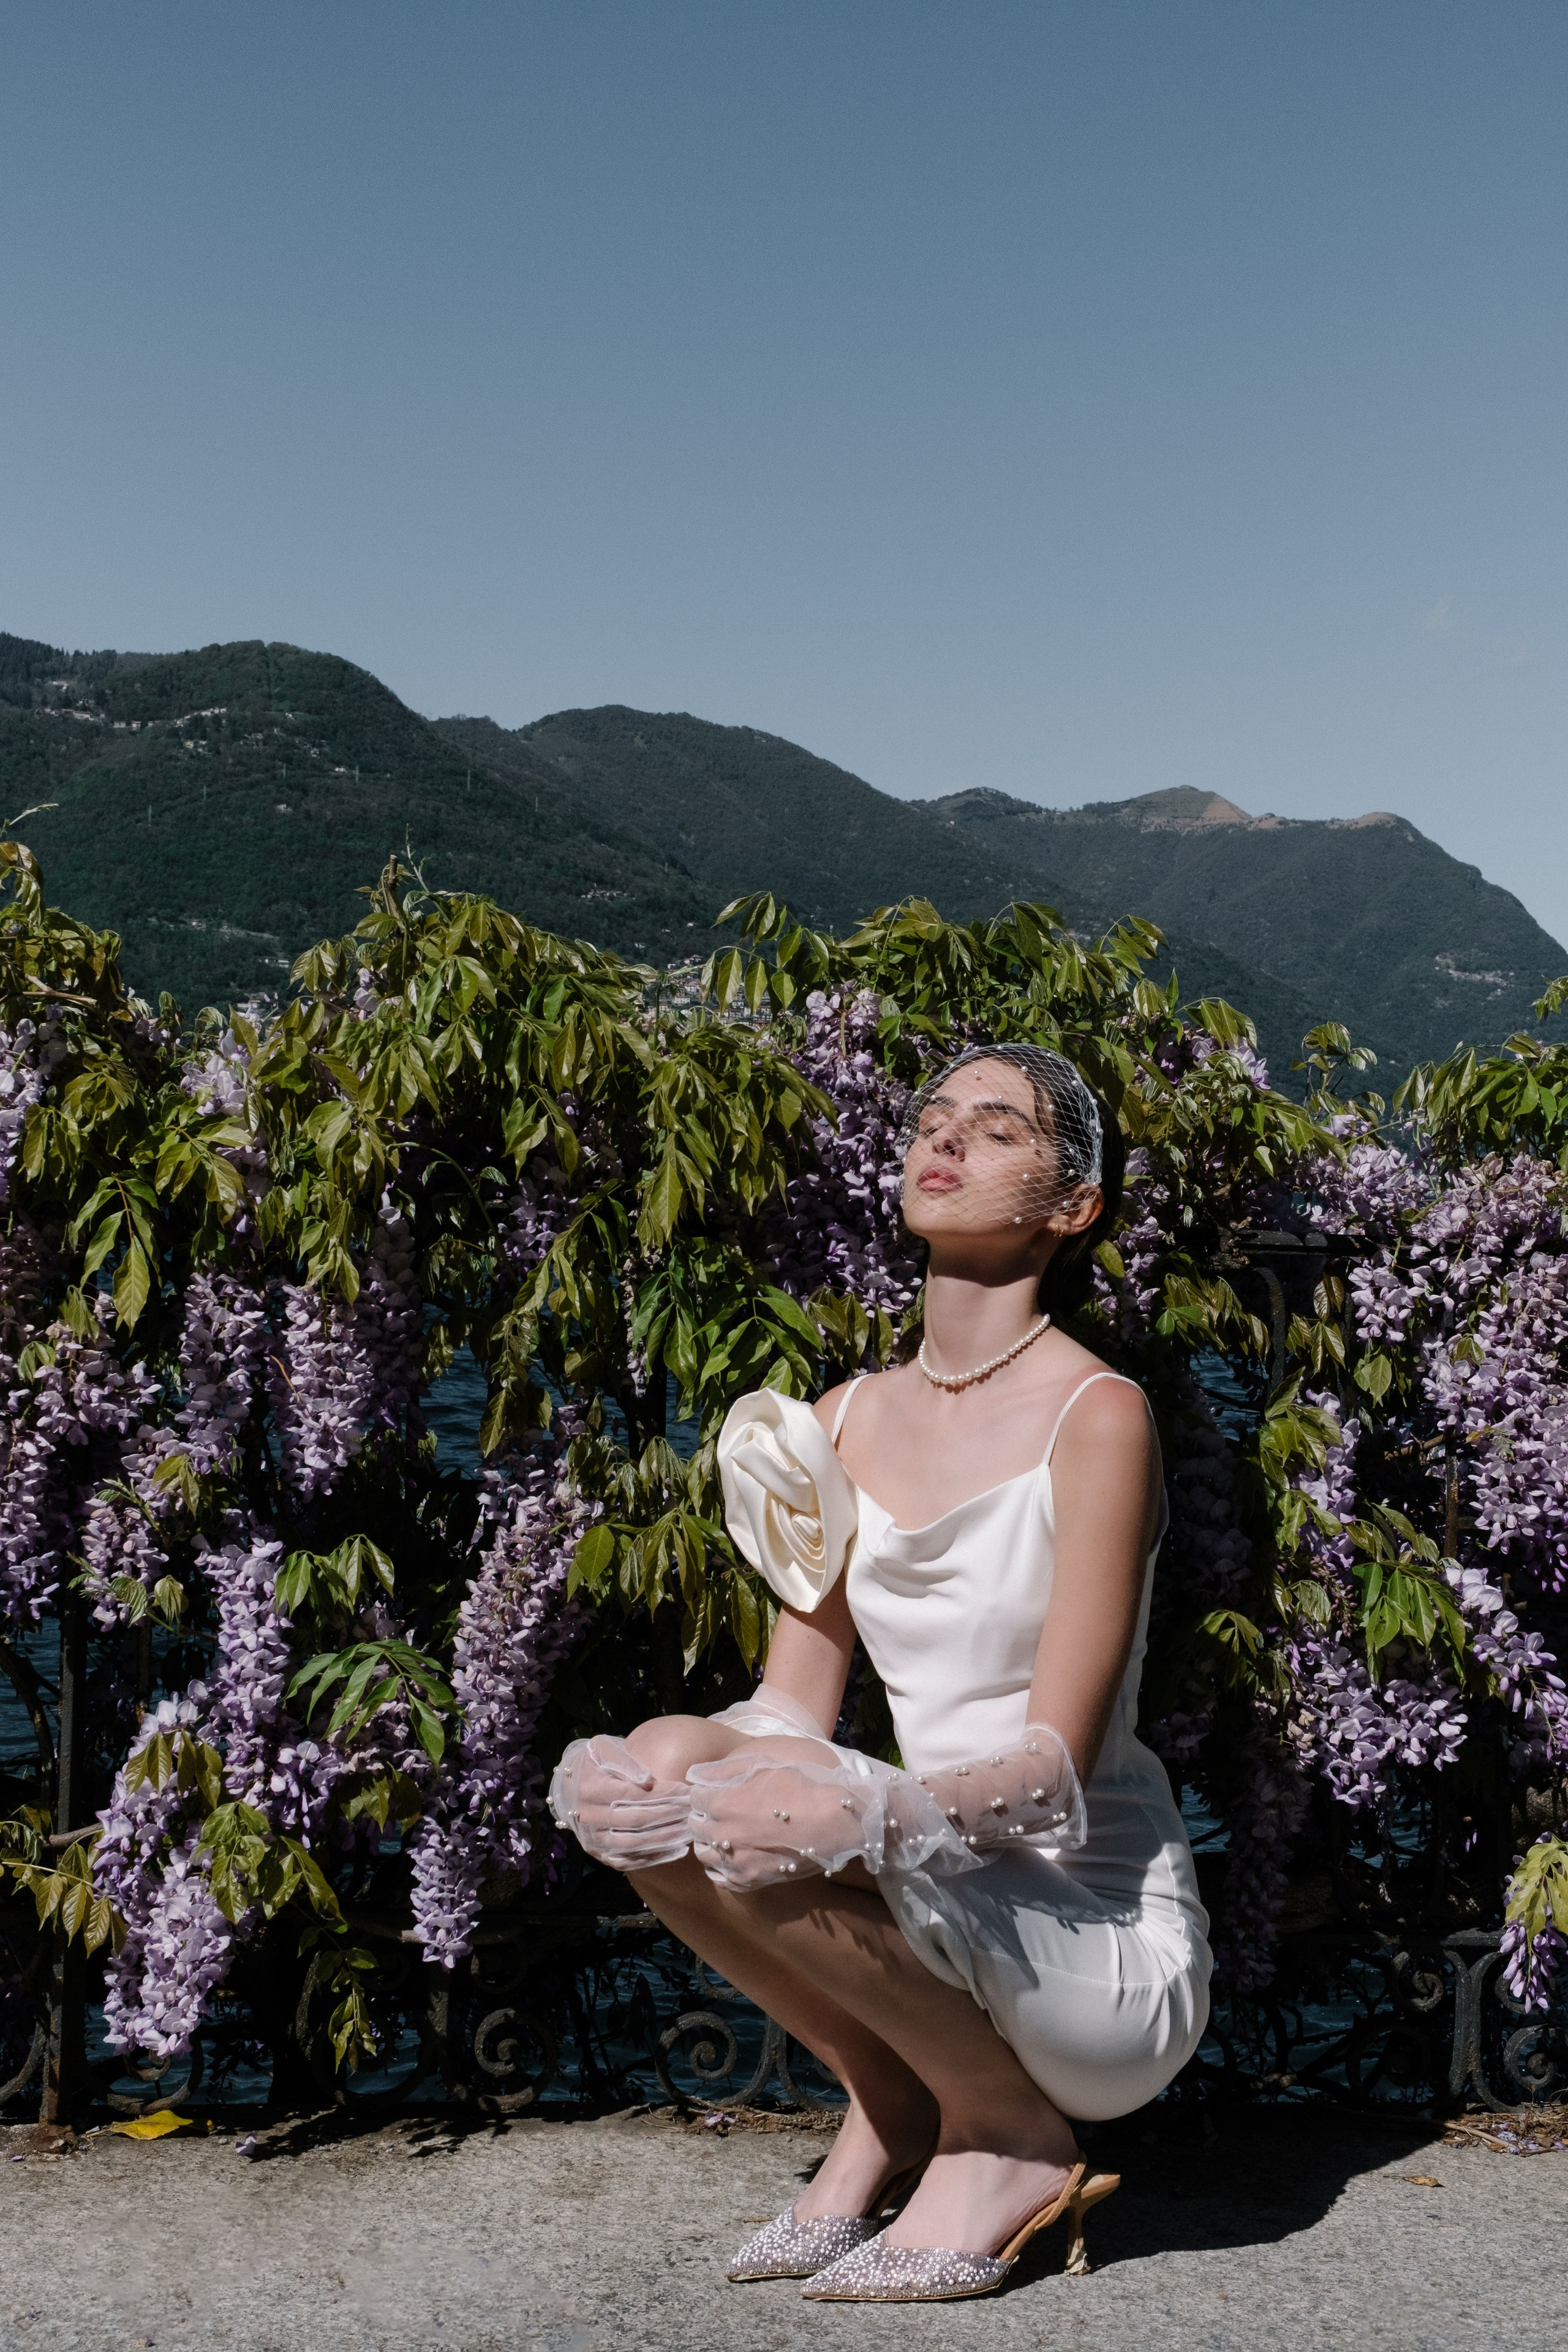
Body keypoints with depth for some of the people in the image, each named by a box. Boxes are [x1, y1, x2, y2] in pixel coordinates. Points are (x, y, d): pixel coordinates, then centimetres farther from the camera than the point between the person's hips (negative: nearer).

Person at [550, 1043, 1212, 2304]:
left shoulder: (1096, 1416, -13)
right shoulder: (845, 1422, 6)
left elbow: (1053, 1767, -17)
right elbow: (793, 1709, 3)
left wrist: (865, 1813, -35)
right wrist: (619, 1773, -16)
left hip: (1109, 1956, -6)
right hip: (946, 1916, 6)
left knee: (768, 1833, -28)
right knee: (668, 1771, -17)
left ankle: (1014, 2137, -2)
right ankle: (893, 2106, 4)